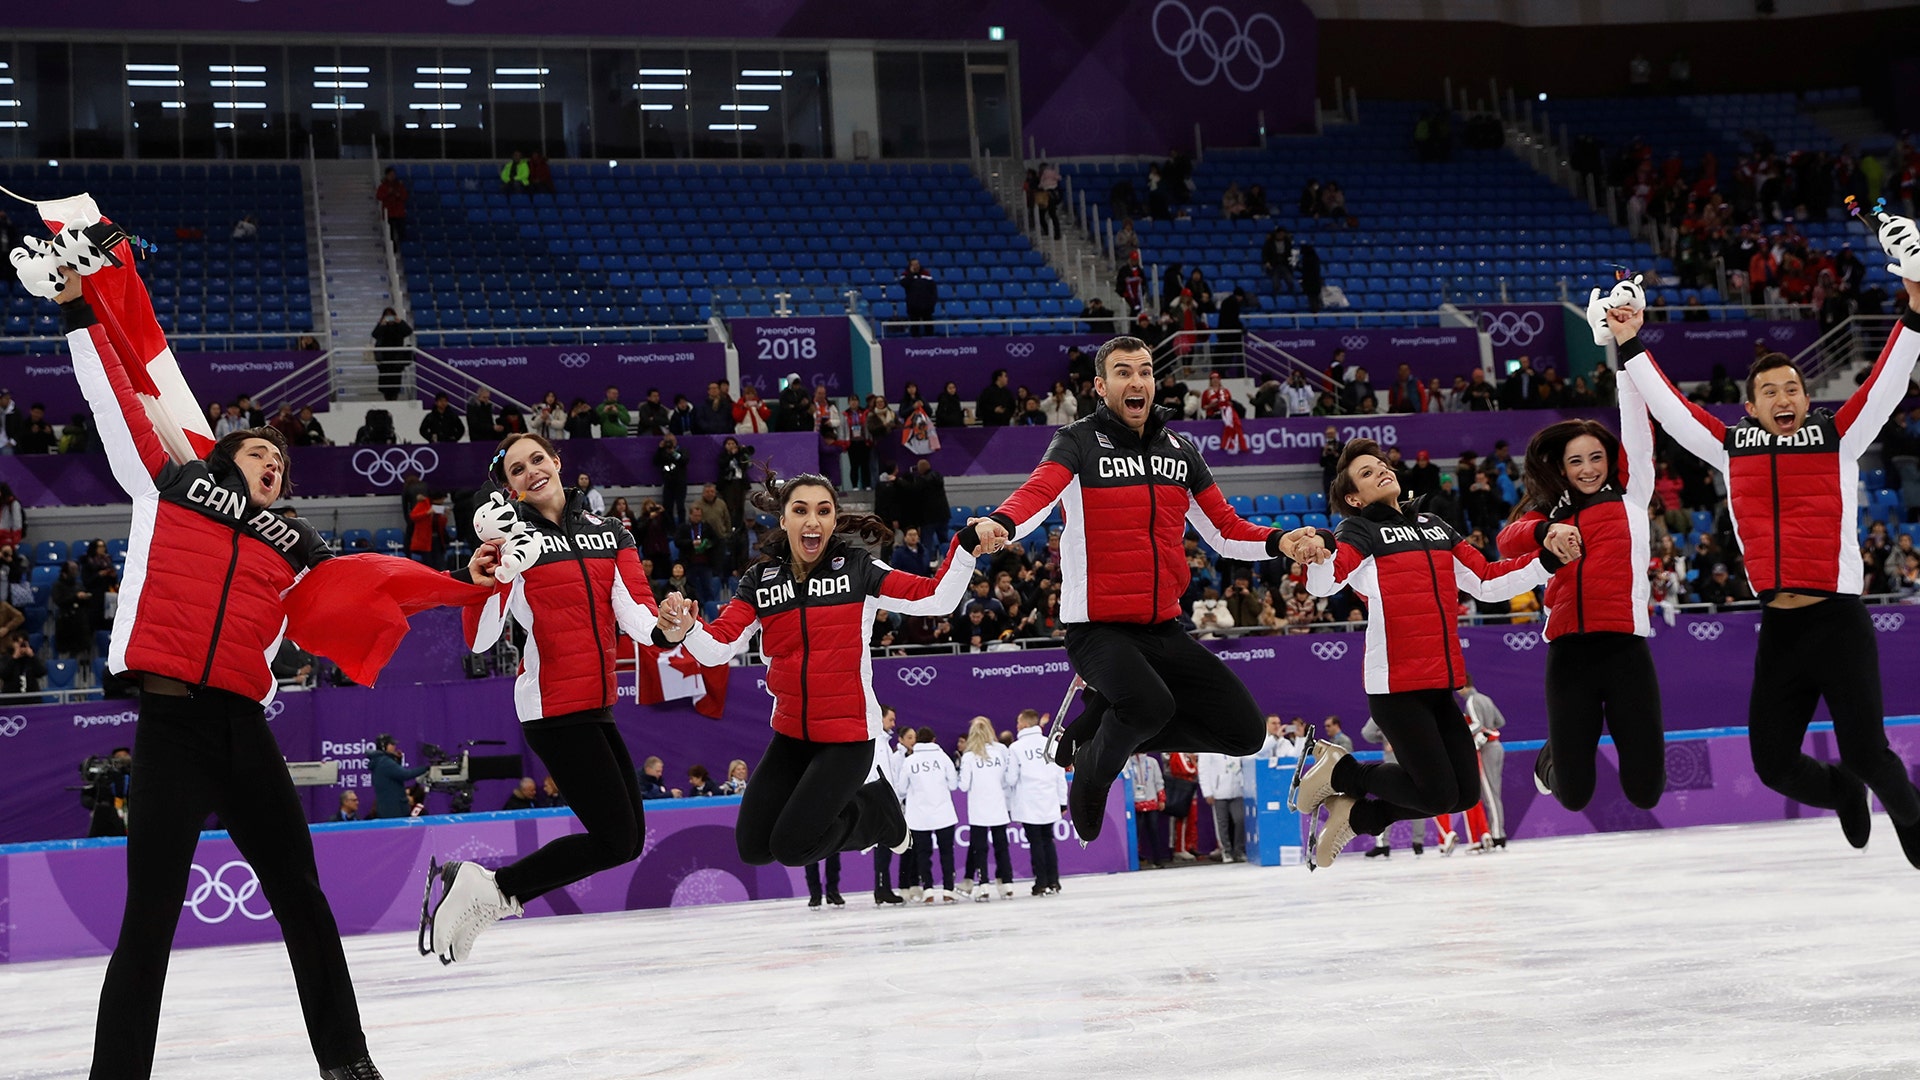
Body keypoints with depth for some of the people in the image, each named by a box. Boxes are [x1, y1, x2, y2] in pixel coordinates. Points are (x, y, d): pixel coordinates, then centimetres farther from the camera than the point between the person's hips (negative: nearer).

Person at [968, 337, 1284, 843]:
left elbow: (1224, 529, 15)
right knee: (1152, 705, -35)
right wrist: (1000, 524, -45)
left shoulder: (1181, 451, 12)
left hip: (1164, 630, 6)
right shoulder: (1080, 442, -4)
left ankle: (1102, 724, 13)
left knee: (1244, 732, 0)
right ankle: (1091, 774, -2)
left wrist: (1276, 542, -5)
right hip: (1098, 630, -6)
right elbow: (1039, 492, -23)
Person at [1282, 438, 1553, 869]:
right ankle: (1339, 771, 10)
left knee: (1466, 793, 5)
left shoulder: (1434, 528, 19)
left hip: (1440, 684, 7)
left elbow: (1488, 582, 19)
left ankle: (1358, 814, 20)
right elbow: (1326, 582, -21)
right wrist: (1318, 555, -44)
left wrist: (1548, 561, 8)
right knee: (1437, 793, -12)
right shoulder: (1359, 533, -2)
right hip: (1396, 685, -7)